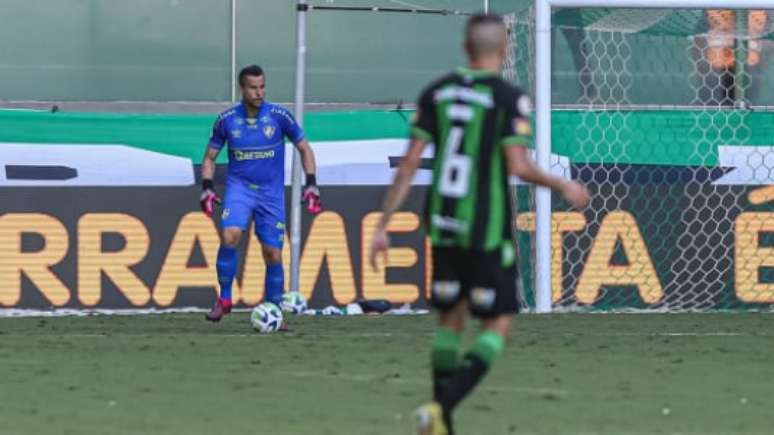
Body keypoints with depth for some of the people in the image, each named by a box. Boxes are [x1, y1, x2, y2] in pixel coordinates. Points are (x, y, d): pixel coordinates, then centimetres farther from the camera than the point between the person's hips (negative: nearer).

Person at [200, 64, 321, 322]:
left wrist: (311, 184, -3)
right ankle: (224, 299, -12)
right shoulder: (227, 119, -3)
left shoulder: (279, 116, -5)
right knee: (229, 236, -26)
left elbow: (304, 149, 6)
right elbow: (210, 157, 9)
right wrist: (207, 187, -6)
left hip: (271, 193, 1)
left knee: (273, 255, -1)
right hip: (239, 187, -1)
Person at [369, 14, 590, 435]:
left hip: (442, 226, 5)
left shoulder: (436, 92, 4)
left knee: (450, 319, 17)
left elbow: (410, 162, 1)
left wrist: (383, 226, 3)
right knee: (498, 324, 3)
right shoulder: (509, 97, -9)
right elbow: (517, 165, -17)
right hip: (487, 228, -5)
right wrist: (564, 186, 1)